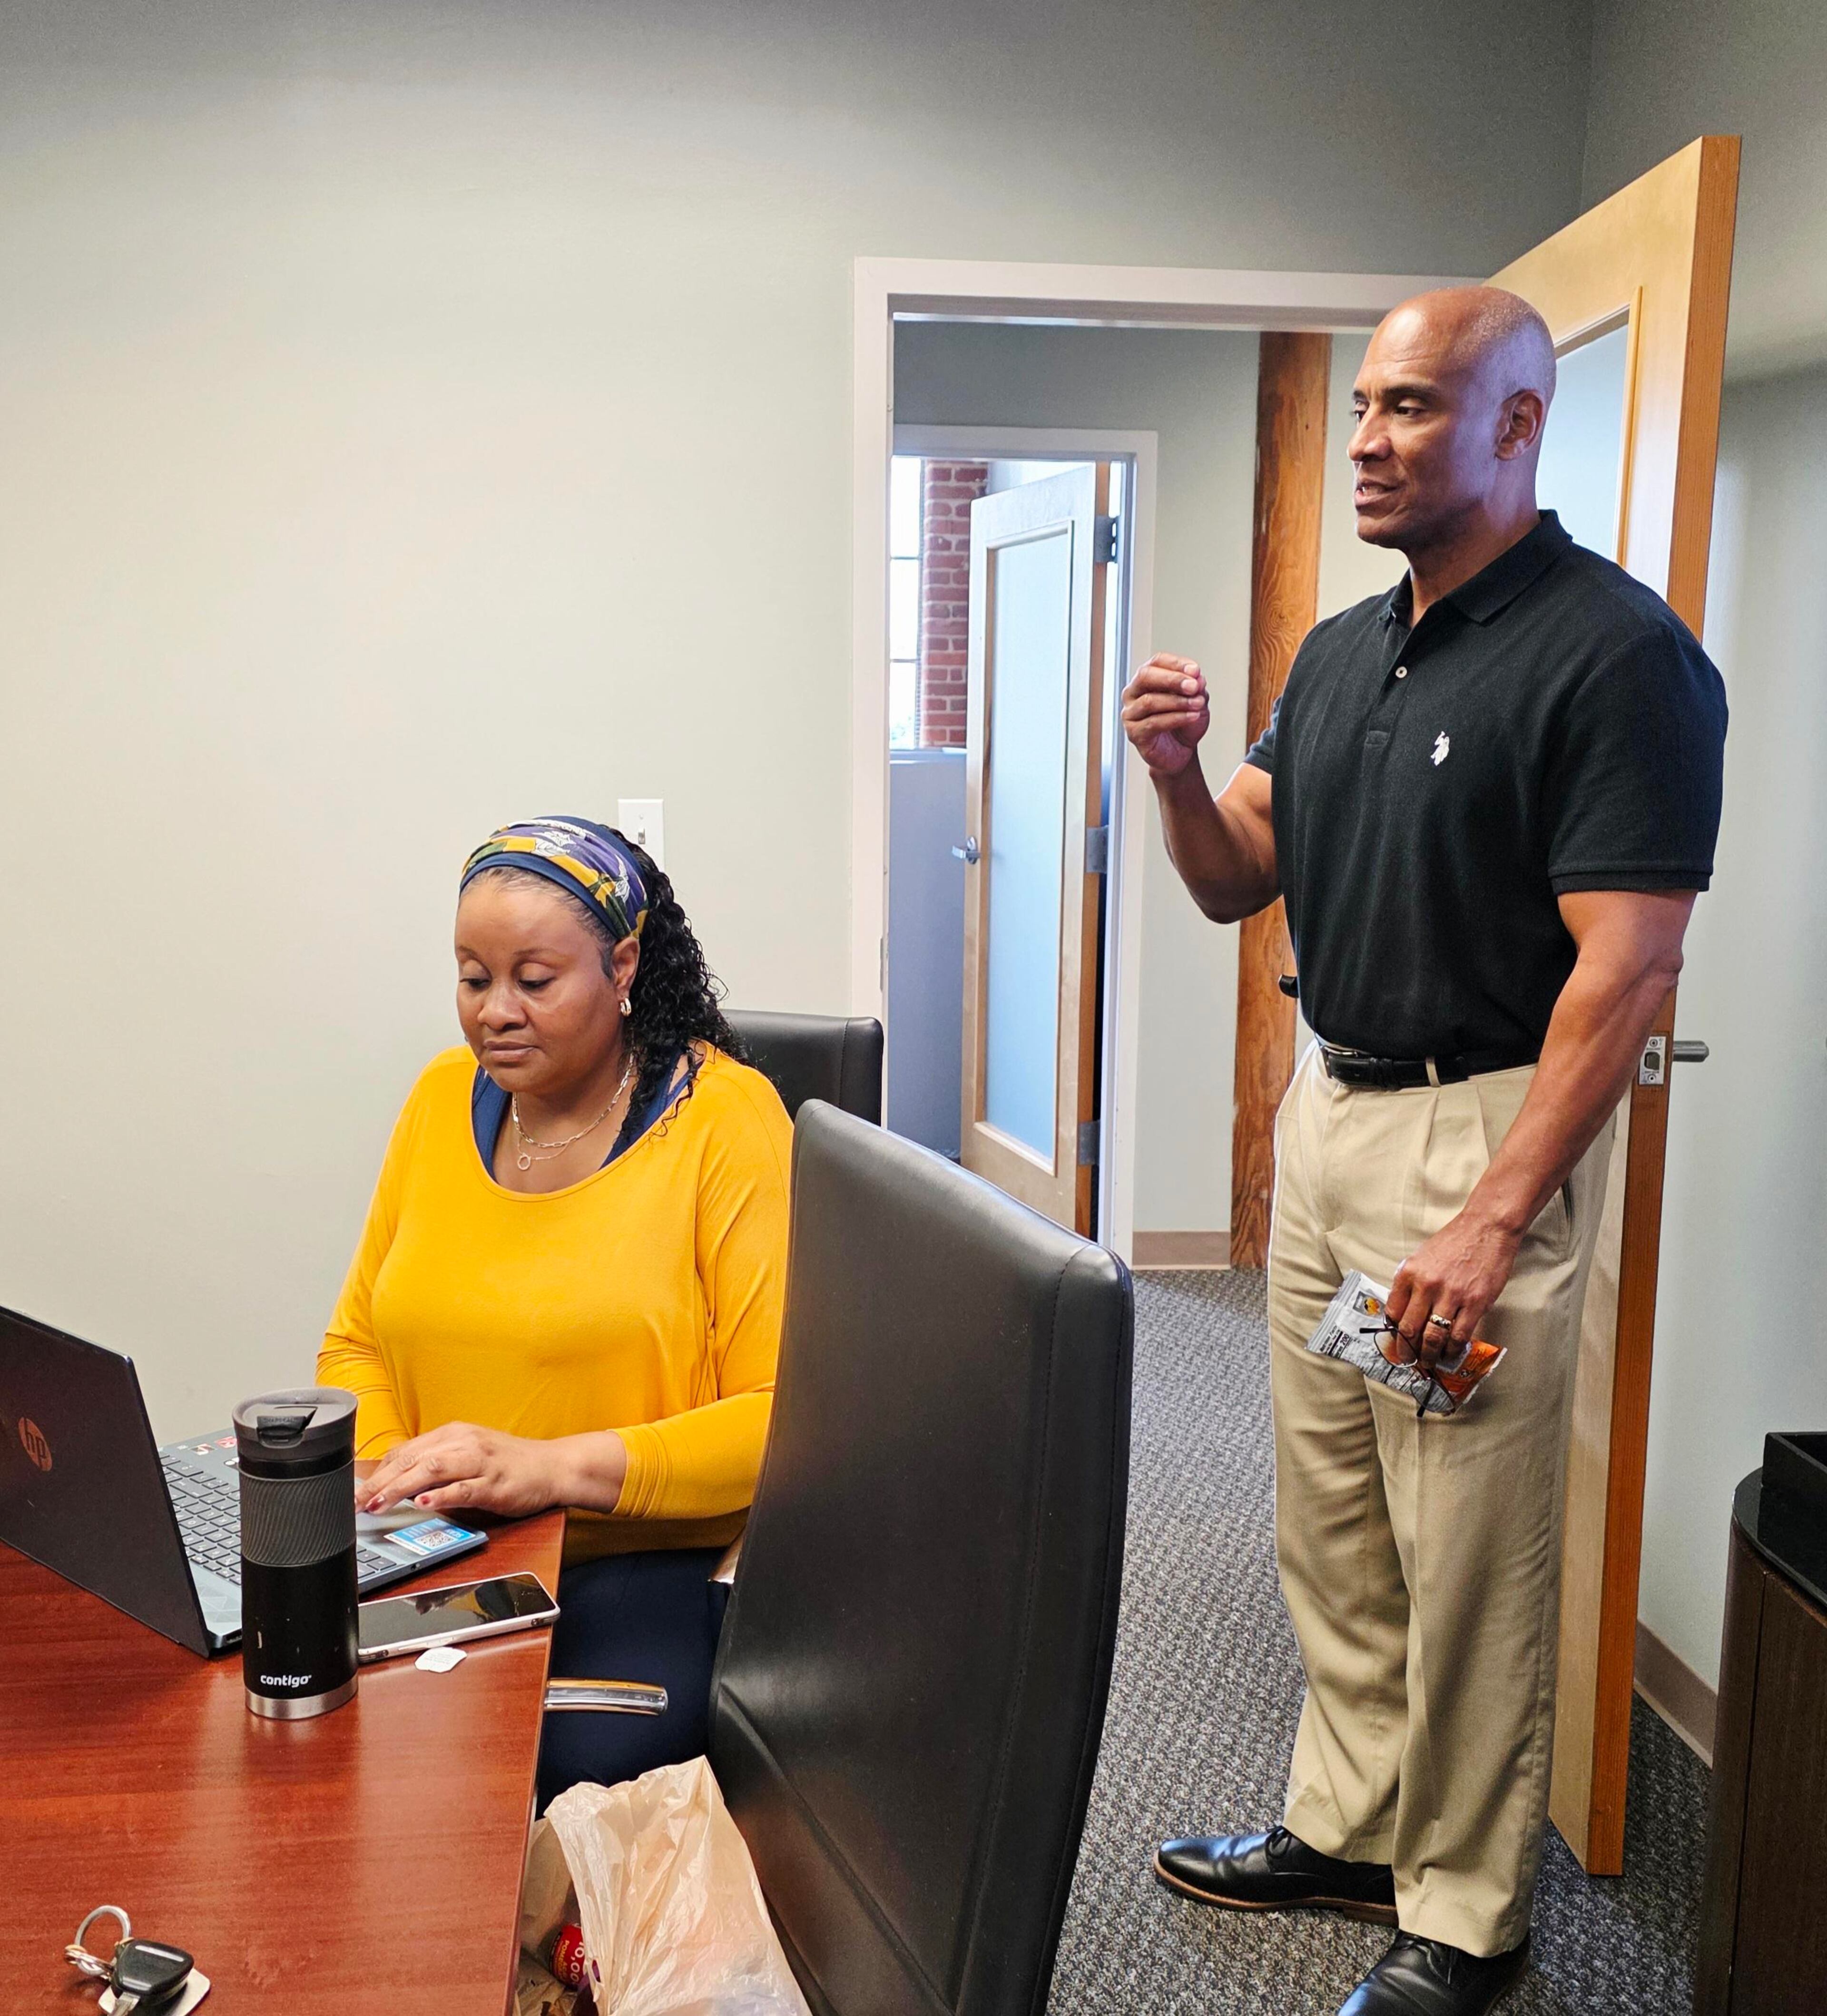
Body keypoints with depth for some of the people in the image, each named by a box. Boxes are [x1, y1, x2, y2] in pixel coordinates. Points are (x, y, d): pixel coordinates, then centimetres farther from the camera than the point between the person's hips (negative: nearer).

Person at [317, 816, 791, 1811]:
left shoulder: (726, 1115, -7)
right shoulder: (443, 1098, 10)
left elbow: (791, 1417, -12)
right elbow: (357, 1345, 17)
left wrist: (551, 1469, -21)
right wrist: (384, 1479, -4)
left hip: (658, 1561, -4)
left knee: (580, 1760, -30)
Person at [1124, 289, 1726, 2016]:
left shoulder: (1615, 652, -13)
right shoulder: (1340, 652, 11)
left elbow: (1625, 969, -18)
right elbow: (1237, 885, 14)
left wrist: (1493, 1219, -22)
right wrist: (1178, 772, -7)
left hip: (1484, 1135, -7)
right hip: (1324, 1104, 8)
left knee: (1469, 1559, 3)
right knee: (1328, 1526, 16)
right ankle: (1347, 1826, 34)